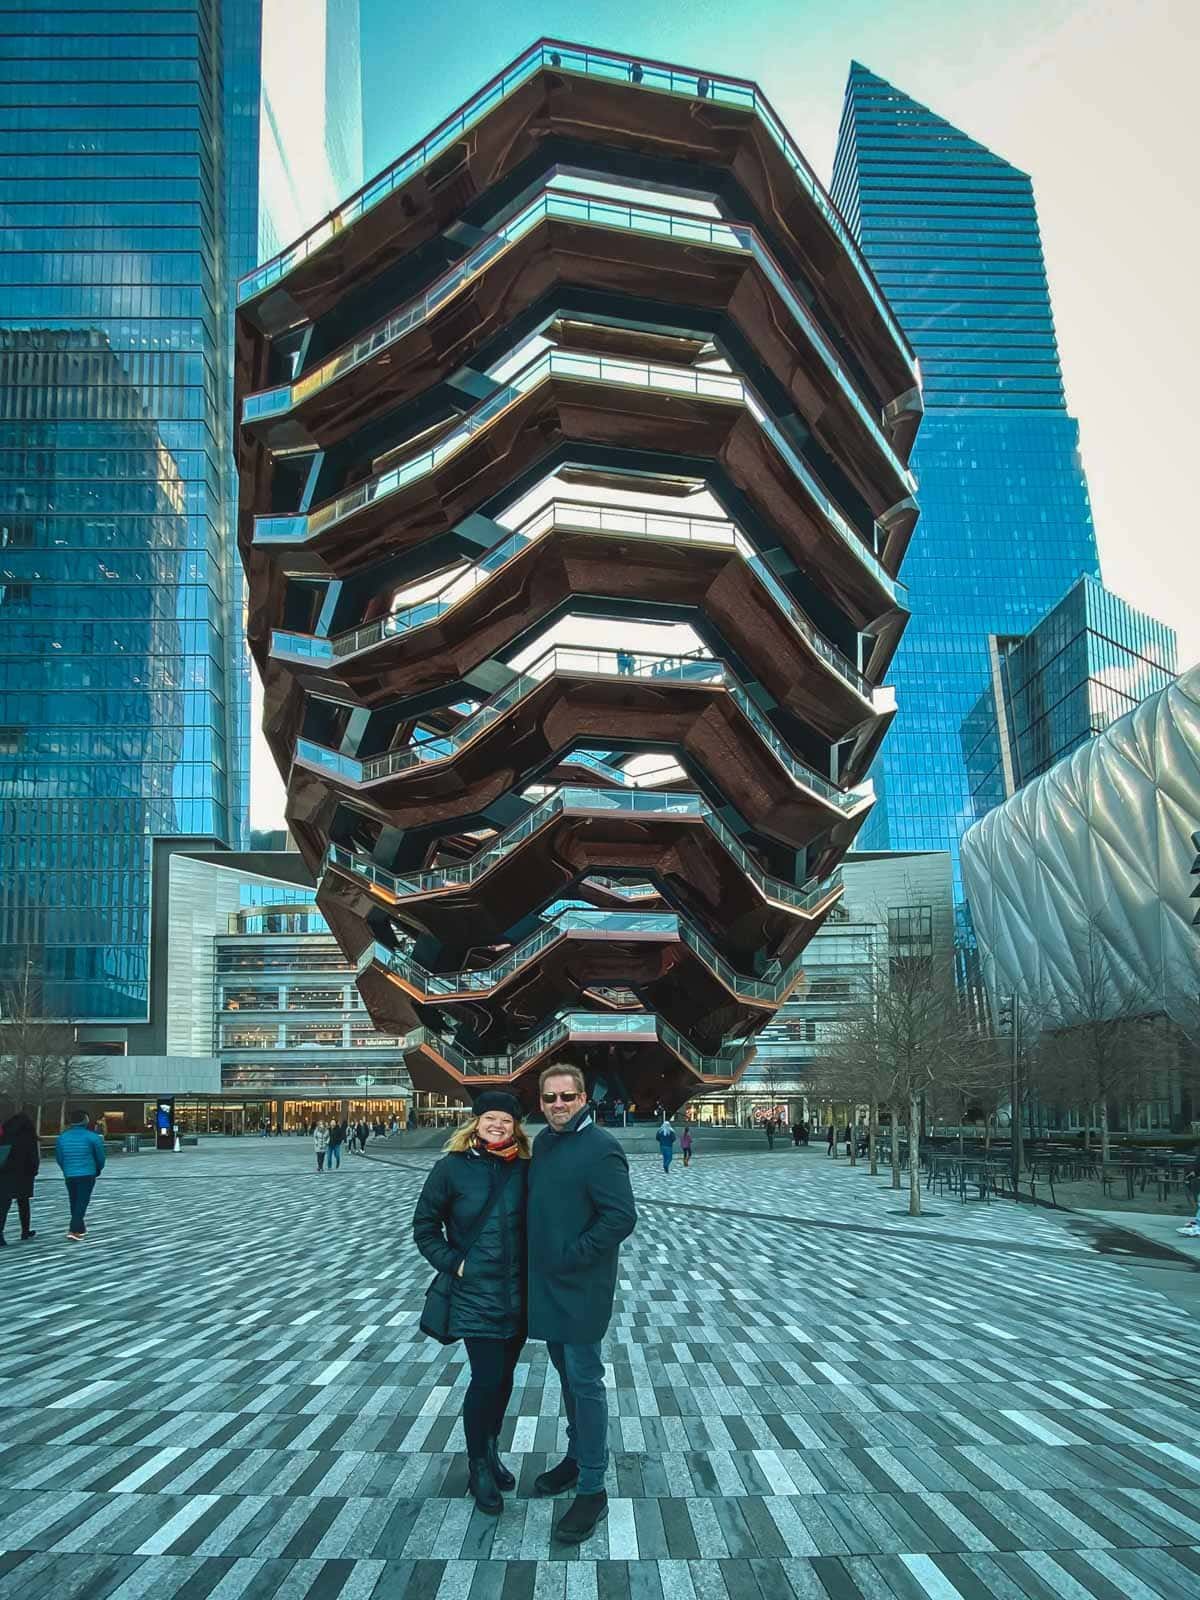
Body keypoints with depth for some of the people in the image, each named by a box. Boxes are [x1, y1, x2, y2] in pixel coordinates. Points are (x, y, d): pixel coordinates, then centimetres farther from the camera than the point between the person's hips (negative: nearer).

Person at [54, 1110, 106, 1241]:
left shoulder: (62, 1137, 4)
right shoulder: (92, 1137, -8)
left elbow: (59, 1158, 9)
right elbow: (100, 1156, -2)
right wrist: (98, 1170, 17)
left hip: (69, 1175, 4)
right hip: (87, 1174, -4)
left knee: (74, 1201, 17)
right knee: (82, 1201, -3)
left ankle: (80, 1228, 26)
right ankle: (74, 1230, -15)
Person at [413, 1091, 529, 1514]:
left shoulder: (524, 1168, 0)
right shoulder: (453, 1166, -7)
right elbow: (424, 1225, 0)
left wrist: (534, 1267, -1)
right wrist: (452, 1262, -8)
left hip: (518, 1294, 3)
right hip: (475, 1294, -3)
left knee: (504, 1377, 13)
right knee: (486, 1379, -6)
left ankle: (491, 1450, 35)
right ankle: (478, 1464, 15)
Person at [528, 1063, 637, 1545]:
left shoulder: (600, 1149, -18)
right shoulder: (542, 1142, 7)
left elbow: (622, 1216, -22)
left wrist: (574, 1256, -19)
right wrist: (537, 1260, 11)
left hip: (581, 1286, -8)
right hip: (545, 1282, 8)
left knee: (584, 1381, -1)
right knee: (566, 1373, 20)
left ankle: (592, 1490, 9)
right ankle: (577, 1455, 37)